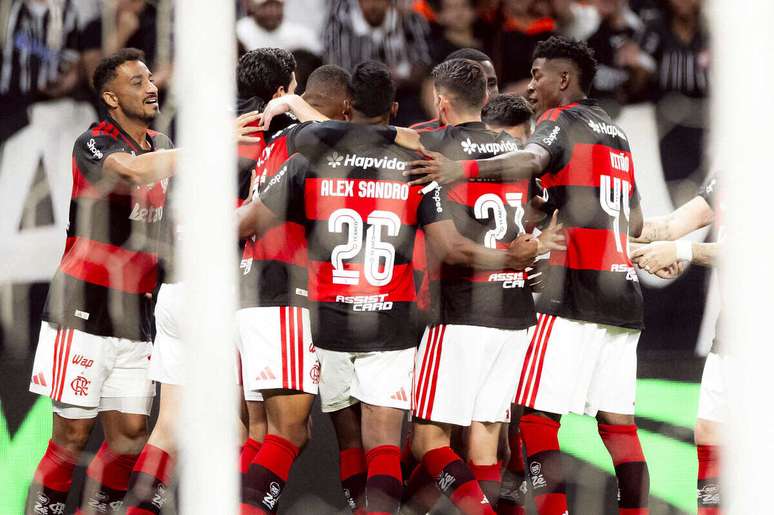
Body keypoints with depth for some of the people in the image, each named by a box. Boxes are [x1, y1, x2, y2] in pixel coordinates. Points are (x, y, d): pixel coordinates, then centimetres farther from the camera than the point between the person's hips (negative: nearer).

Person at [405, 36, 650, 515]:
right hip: (624, 294, 8)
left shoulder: (561, 121, -2)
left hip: (575, 294, -8)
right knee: (619, 424, 7)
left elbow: (531, 160, -27)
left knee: (537, 418, -8)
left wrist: (466, 168, -43)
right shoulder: (616, 133, 22)